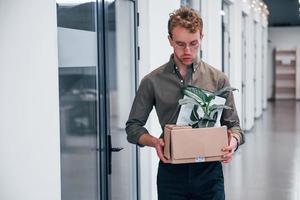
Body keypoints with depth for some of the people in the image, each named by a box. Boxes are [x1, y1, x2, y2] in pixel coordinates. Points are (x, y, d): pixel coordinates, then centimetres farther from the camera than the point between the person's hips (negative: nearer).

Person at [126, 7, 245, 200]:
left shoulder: (218, 79, 4)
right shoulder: (152, 81, 1)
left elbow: (233, 124, 8)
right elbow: (133, 126, 5)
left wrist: (233, 141, -15)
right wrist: (154, 141, -15)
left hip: (209, 171, 1)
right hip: (171, 171, 0)